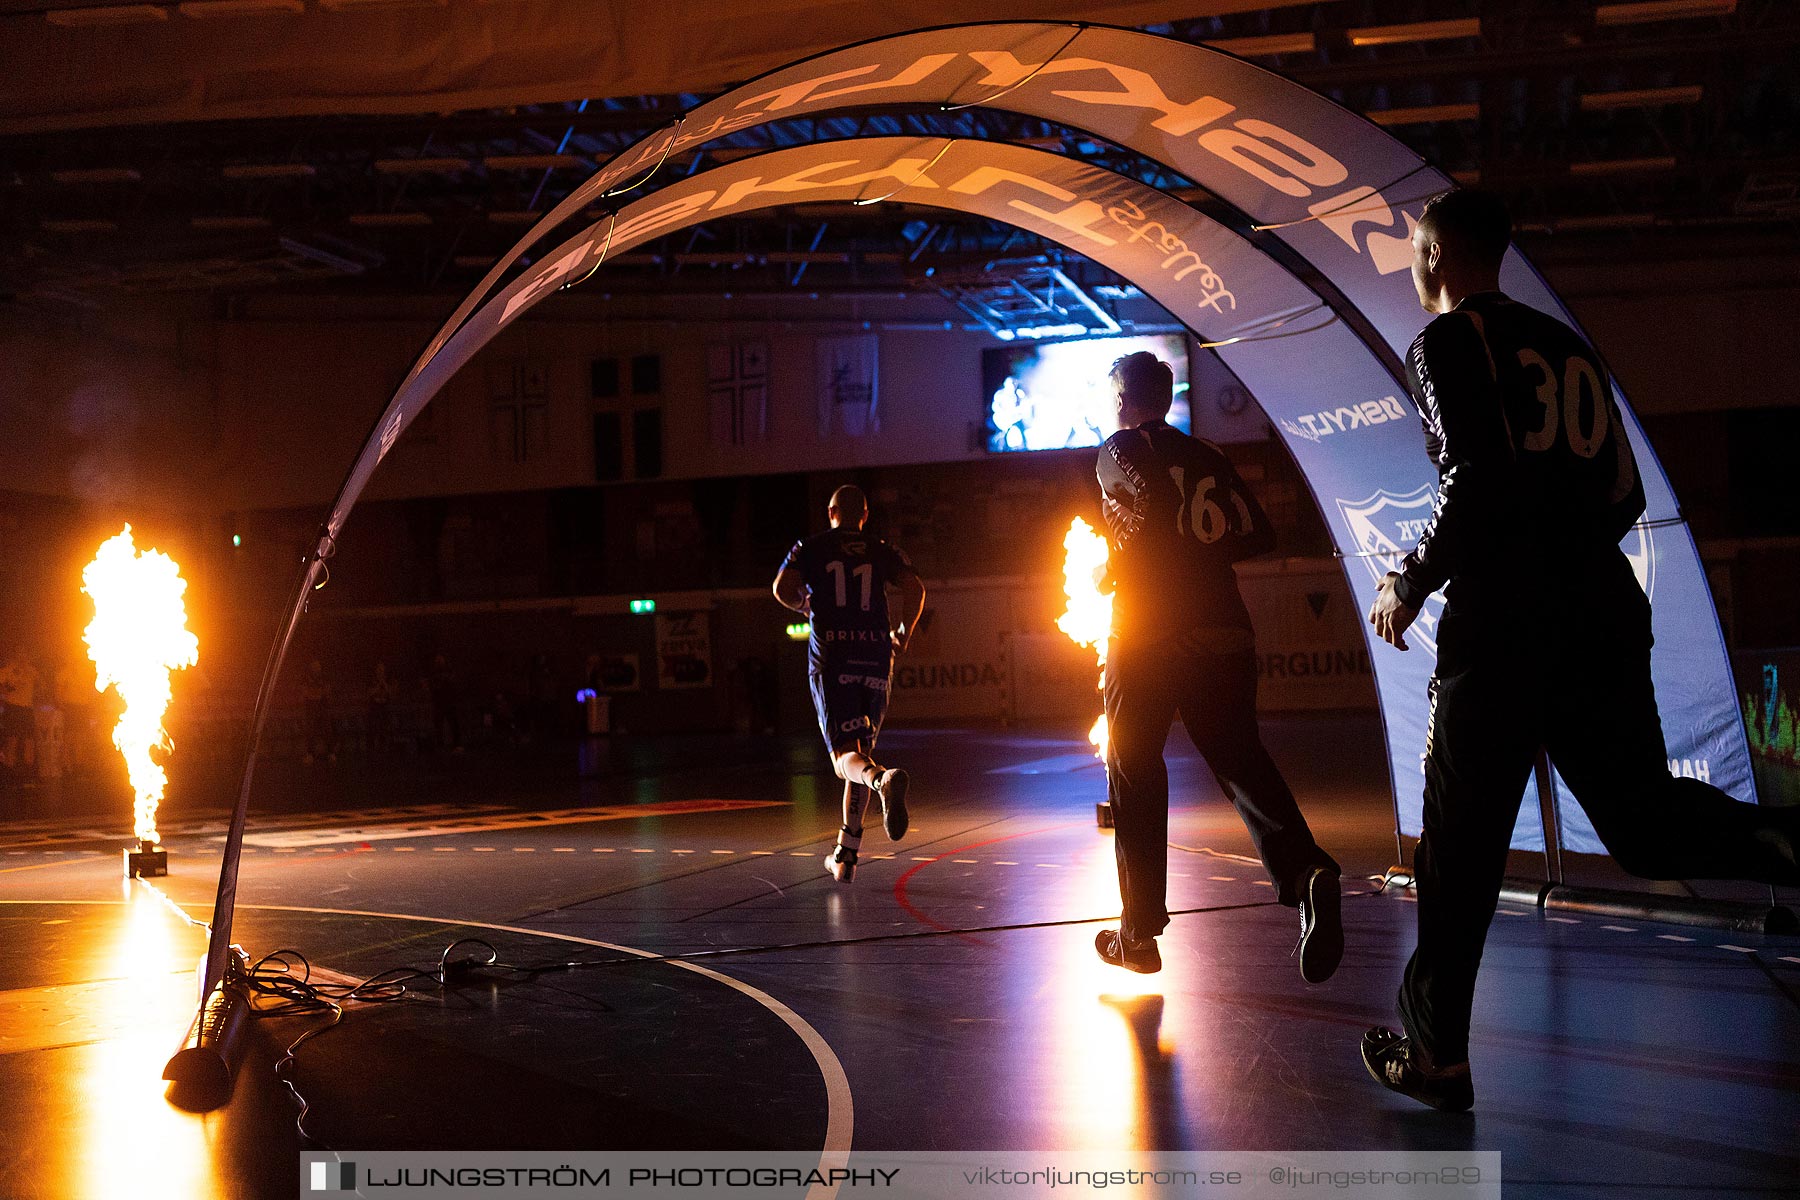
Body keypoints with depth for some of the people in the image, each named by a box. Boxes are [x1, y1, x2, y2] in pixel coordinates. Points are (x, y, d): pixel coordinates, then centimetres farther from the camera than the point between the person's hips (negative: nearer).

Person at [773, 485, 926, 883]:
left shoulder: (811, 547, 10)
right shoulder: (883, 551, 14)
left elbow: (783, 588, -5)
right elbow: (915, 587, -2)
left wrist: (804, 605, 17)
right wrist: (904, 631, 14)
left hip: (830, 659, -2)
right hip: (875, 657, 3)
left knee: (846, 757, -10)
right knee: (861, 752, 15)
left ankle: (882, 779, -48)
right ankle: (845, 855, 19)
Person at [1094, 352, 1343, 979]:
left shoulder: (1121, 449, 3)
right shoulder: (1209, 456, 17)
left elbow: (1152, 499, -17)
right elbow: (1258, 534, 12)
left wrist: (1114, 560, -2)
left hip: (1146, 635, -4)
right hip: (1226, 632, 4)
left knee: (1135, 775, 7)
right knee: (1240, 758, 10)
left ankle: (1140, 933, 11)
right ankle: (1305, 868, -18)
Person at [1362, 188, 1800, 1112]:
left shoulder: (1446, 341, -3)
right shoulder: (1567, 345, 18)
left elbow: (1477, 481, -16)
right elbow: (1625, 492, 17)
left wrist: (1411, 583, -5)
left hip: (1502, 623, -6)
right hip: (1605, 611, 7)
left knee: (1461, 840, 3)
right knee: (1641, 817, 16)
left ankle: (1435, 1054, 12)